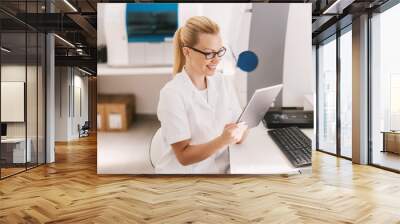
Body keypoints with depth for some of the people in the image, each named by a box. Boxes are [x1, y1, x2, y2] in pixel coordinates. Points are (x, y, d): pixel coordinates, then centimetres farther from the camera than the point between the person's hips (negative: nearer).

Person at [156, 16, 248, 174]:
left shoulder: (223, 83, 5)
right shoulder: (172, 93, -12)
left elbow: (240, 135, 4)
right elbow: (184, 156, -12)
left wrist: (238, 134, -18)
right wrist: (223, 140, -26)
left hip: (221, 169, 6)